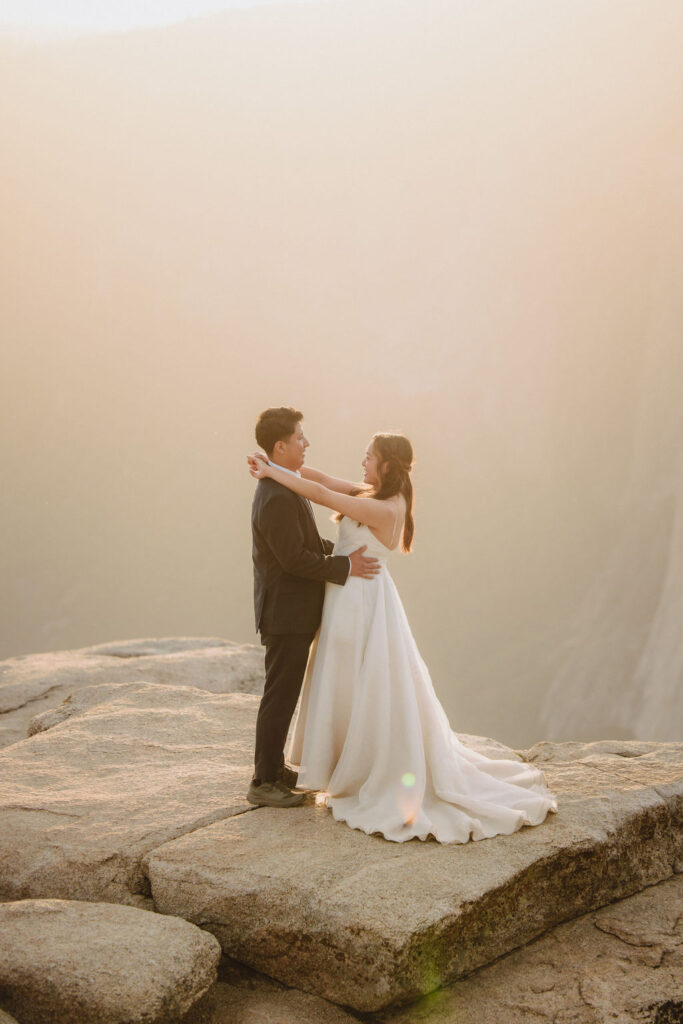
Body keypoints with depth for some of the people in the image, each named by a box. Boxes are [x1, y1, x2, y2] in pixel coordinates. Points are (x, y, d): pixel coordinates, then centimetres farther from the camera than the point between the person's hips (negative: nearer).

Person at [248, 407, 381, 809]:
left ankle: (274, 766, 33)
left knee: (284, 694, 20)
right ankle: (264, 782, 8)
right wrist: (345, 567, -19)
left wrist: (343, 549, 10)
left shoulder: (285, 489, 11)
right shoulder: (278, 497, -23)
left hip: (292, 611, 11)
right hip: (286, 613, -11)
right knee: (280, 696, -1)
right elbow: (294, 558, -25)